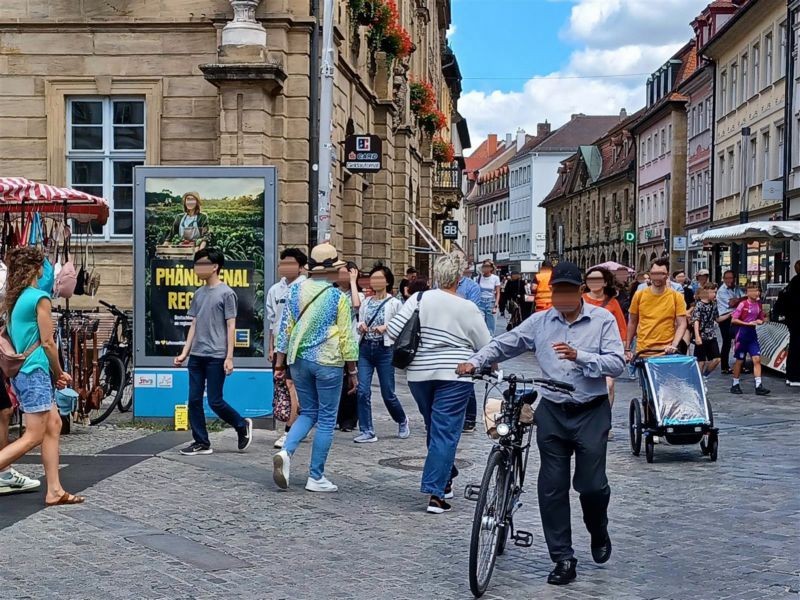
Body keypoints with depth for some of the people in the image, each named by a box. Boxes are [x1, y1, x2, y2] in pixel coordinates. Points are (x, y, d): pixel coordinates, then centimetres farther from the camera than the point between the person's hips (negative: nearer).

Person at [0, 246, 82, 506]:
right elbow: (47, 342, -11)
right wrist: (58, 373, 3)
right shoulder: (40, 298, -11)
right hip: (35, 371, -9)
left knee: (54, 425, 11)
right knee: (34, 436, -5)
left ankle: (54, 491, 10)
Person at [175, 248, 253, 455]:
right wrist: (184, 353, 11)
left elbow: (231, 326, -8)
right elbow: (194, 325, 16)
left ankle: (242, 426, 18)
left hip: (216, 356, -7)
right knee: (194, 400, 4)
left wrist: (229, 357, -13)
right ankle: (201, 442, 11)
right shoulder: (198, 294, 13)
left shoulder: (226, 293, -6)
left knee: (215, 401, -4)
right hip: (196, 356, 7)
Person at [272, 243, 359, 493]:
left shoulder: (295, 291, 4)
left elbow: (284, 328, 6)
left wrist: (280, 363, 13)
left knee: (308, 412, 18)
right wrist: (353, 371, 3)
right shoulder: (338, 297, -8)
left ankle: (286, 452, -6)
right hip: (327, 362, -5)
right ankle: (316, 477, 8)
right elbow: (347, 338, -6)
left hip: (299, 360, 5)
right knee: (326, 419, 5)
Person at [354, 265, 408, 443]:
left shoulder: (394, 303, -2)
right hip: (365, 349, 4)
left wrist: (385, 328, -19)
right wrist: (361, 327, -4)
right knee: (363, 391, -7)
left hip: (385, 349, -4)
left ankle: (402, 421, 31)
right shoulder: (366, 303, 11)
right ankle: (367, 432, -1)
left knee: (388, 393, 3)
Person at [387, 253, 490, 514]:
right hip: (453, 375, -3)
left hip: (419, 373, 3)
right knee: (445, 433, -1)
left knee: (434, 428, 20)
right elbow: (486, 346, 1)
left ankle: (445, 481, 33)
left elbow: (394, 331, -5)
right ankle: (436, 493, -8)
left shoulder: (419, 299, -3)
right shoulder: (467, 309, -7)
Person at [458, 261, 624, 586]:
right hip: (552, 412, 3)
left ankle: (598, 533, 31)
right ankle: (563, 558, 11)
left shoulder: (603, 320, -4)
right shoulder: (540, 321, 4)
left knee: (591, 484, -2)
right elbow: (505, 344, 6)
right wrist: (475, 362, -8)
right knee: (552, 487, 1)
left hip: (591, 412, -2)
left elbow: (616, 363, -12)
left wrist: (579, 356, -24)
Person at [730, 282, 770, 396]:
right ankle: (735, 385, 19)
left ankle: (758, 386, -8)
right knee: (740, 360, 5)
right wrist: (748, 323, -19)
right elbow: (733, 320, -12)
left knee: (757, 359, -6)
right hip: (742, 334, -5)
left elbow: (761, 318, 20)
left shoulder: (758, 305, 6)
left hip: (752, 335, 5)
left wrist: (761, 321, -4)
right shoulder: (743, 304, -10)